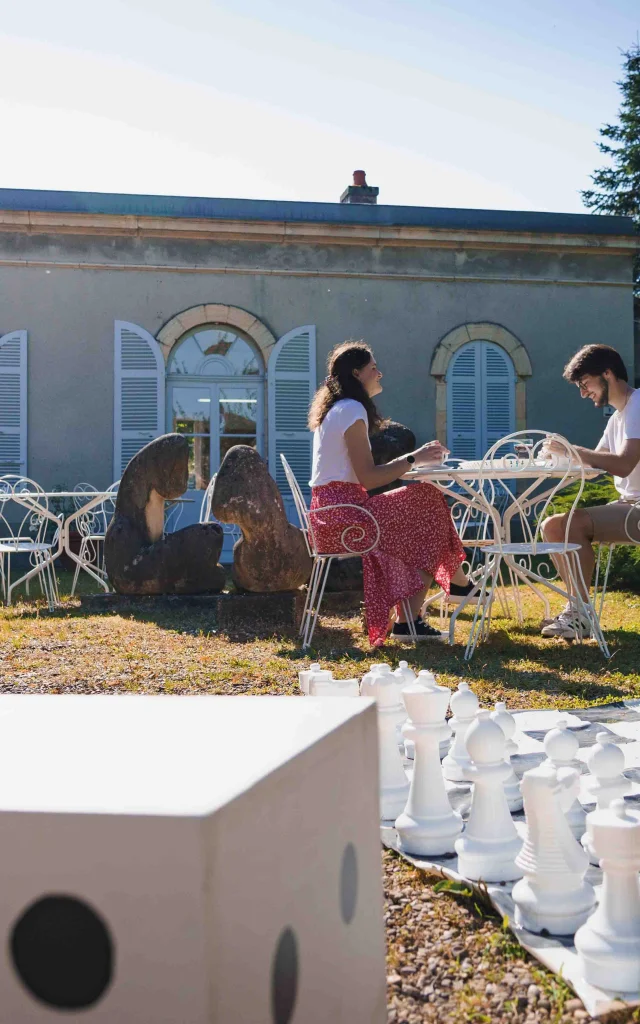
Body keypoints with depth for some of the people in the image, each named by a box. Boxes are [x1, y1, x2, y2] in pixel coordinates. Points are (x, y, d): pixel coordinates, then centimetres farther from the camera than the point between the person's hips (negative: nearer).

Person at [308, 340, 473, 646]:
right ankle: (456, 582, 14)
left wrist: (411, 460, 12)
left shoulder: (335, 409, 20)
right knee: (428, 501, -5)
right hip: (343, 514, -10)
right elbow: (368, 477, -17)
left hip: (328, 514, 10)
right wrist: (413, 459, -6)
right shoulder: (352, 409, -11)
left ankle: (408, 620, 5)